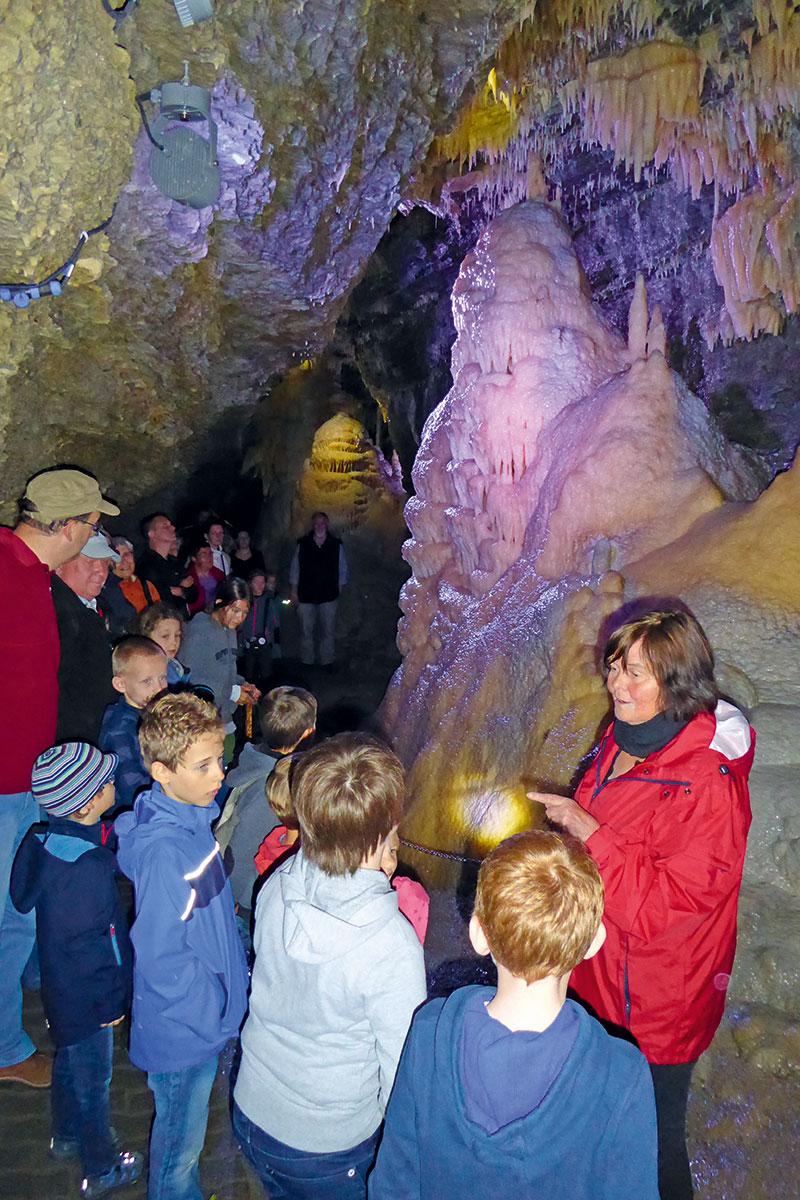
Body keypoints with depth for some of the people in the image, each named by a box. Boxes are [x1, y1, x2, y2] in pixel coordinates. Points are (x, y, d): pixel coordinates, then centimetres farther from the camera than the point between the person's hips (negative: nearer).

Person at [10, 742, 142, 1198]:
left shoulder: (46, 839, -10)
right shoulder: (87, 868, -37)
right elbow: (84, 945, -29)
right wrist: (111, 1001, -14)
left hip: (64, 989, 8)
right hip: (88, 996, -8)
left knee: (70, 1061, 29)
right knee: (92, 1079, 14)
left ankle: (67, 1137, 53)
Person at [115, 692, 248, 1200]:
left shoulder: (193, 818, -5)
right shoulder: (165, 853, -34)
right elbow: (162, 960, -29)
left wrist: (232, 986, 13)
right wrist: (222, 1011, -18)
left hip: (207, 1015, 8)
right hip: (184, 1031, -8)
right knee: (181, 1144, 18)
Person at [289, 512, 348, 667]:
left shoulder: (336, 545, 2)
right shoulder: (303, 544, 2)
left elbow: (343, 569, 10)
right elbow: (295, 568, 7)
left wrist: (339, 588, 6)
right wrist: (294, 591, 5)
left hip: (328, 596, 0)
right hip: (305, 596, 0)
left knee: (328, 631, 5)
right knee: (306, 631, 6)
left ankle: (327, 662, 16)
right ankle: (307, 662, 16)